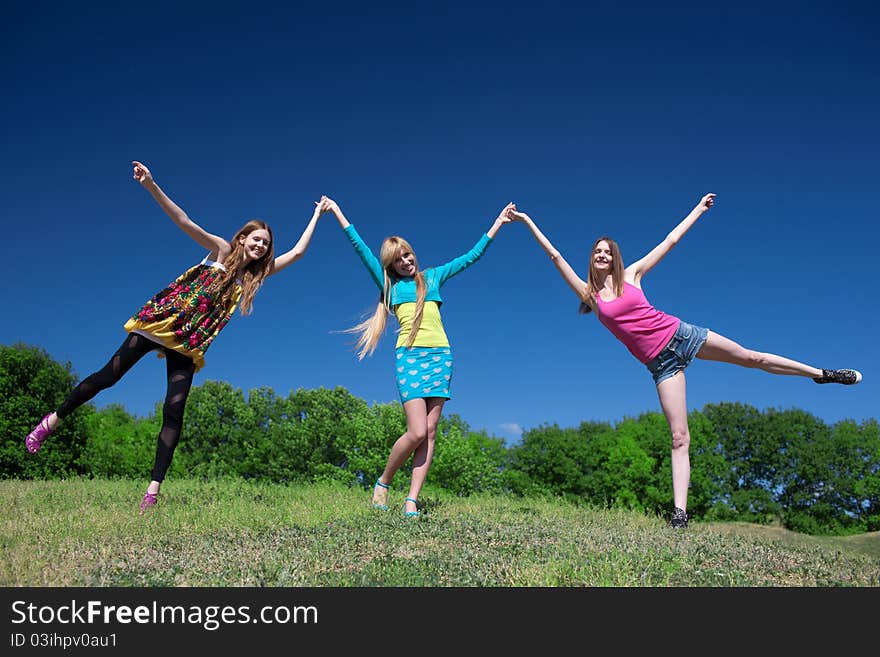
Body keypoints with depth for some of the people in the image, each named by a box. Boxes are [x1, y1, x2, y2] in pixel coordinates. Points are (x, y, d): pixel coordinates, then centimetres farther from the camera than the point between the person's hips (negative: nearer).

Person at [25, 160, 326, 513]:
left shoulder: (254, 276, 13)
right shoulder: (221, 250, 4)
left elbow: (297, 251, 16)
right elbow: (184, 222, -10)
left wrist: (317, 215, 20)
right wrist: (153, 187, -23)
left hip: (189, 343, 3)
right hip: (160, 321, -2)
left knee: (174, 412, -7)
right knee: (109, 375, -5)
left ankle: (154, 489, -8)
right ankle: (54, 418, 19)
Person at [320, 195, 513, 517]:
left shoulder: (433, 276, 19)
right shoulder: (390, 285, 13)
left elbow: (471, 257, 22)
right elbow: (361, 249, 11)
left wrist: (497, 224, 23)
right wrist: (339, 215, 9)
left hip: (440, 356, 3)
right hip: (409, 357, -3)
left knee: (430, 432, -4)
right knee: (417, 432, -13)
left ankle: (412, 501, 0)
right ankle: (383, 482, 9)